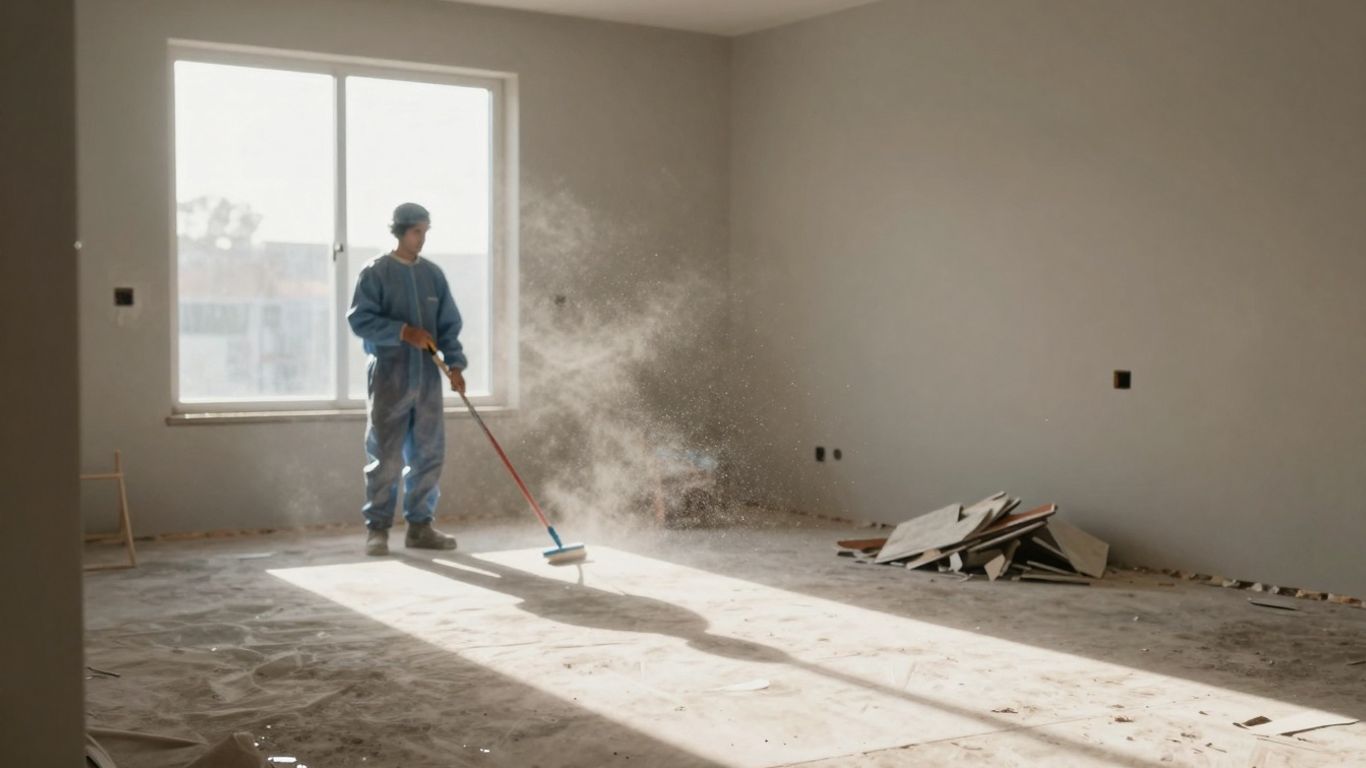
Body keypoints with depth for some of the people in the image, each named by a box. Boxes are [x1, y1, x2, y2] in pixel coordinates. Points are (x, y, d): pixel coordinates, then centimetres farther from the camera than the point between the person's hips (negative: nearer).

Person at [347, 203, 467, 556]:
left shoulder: (433, 274, 11)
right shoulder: (375, 272, -2)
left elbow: (449, 324, 11)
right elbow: (359, 318, -9)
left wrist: (455, 364, -2)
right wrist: (404, 332, -18)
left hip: (428, 377, 5)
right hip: (389, 376, -5)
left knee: (429, 454, 5)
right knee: (385, 456, -4)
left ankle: (420, 526, 14)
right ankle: (377, 528, 3)